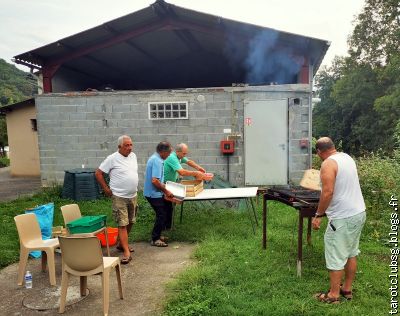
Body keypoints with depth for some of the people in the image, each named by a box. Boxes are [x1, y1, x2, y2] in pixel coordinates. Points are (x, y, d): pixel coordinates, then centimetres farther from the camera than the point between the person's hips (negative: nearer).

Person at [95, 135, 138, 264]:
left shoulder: (133, 156, 5)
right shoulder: (112, 159, -14)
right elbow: (98, 173, -9)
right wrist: (106, 189, -10)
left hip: (133, 196, 7)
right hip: (119, 197, -7)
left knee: (130, 222, 17)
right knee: (122, 224, -6)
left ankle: (122, 243, 35)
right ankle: (126, 252, -3)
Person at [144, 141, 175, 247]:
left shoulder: (154, 158, 11)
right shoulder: (157, 161, -22)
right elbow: (155, 180, -28)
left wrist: (163, 186, 19)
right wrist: (166, 191, -18)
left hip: (154, 192, 10)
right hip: (154, 194, -10)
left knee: (167, 211, 17)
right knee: (161, 215, -1)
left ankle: (157, 234, 27)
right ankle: (155, 239, 11)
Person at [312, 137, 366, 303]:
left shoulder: (328, 164, -17)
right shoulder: (347, 157, 10)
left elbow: (328, 192, -24)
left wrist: (318, 215, -16)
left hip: (342, 218, -9)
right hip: (359, 213, 9)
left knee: (336, 257, 3)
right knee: (351, 253, 18)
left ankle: (333, 295, 14)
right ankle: (347, 289, 31)